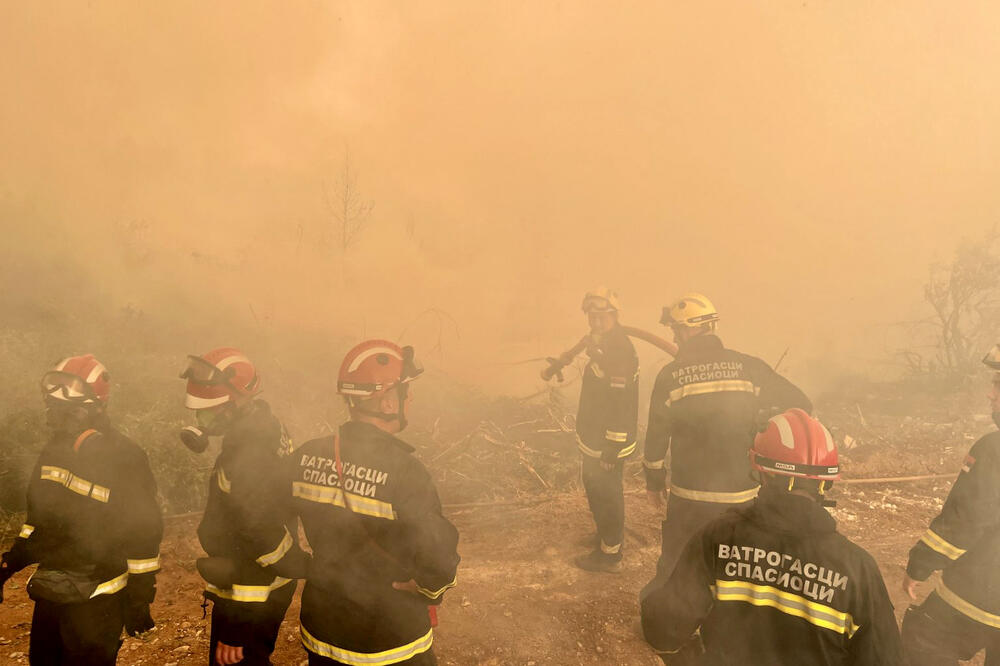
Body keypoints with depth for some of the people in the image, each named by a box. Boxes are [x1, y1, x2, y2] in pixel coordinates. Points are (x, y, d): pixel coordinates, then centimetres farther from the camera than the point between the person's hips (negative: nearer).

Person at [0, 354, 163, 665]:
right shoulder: (54, 451, 5)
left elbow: (144, 534, -14)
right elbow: (37, 519, 17)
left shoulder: (124, 458, -17)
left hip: (96, 602, -7)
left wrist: (139, 599, -11)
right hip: (49, 594, 7)